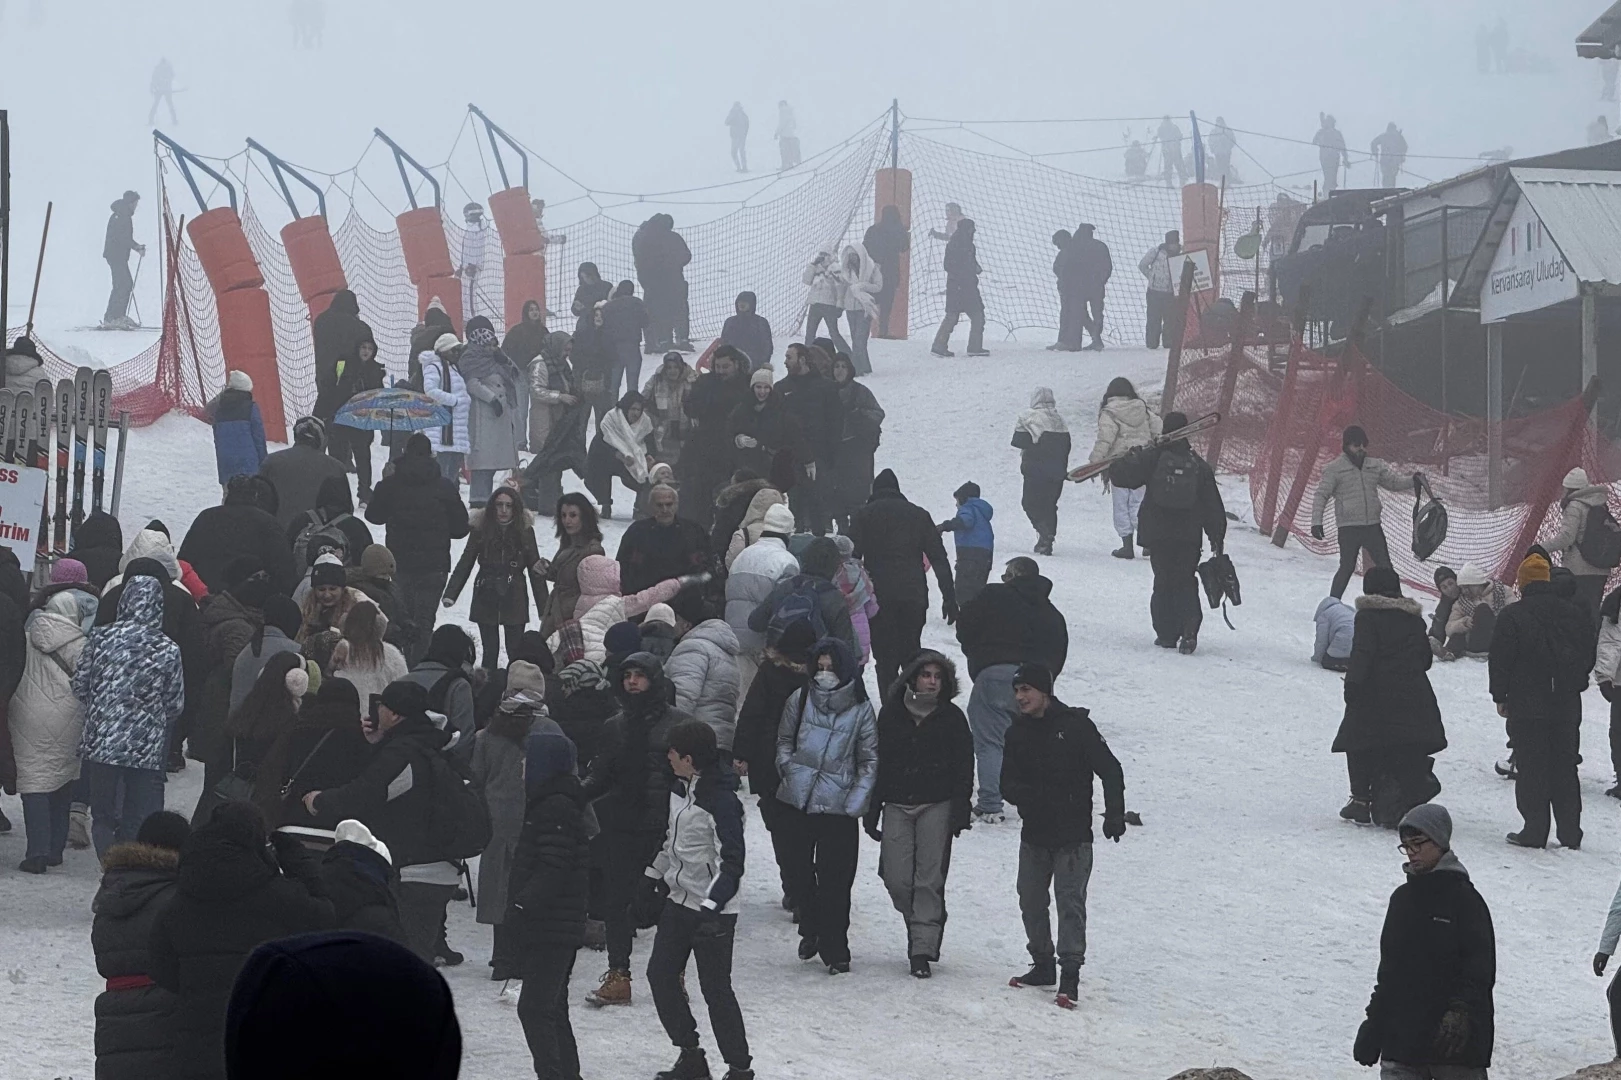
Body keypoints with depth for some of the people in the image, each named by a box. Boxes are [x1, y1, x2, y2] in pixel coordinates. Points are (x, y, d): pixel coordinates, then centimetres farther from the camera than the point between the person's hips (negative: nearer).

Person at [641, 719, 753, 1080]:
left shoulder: (721, 801, -21)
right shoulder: (680, 790, 6)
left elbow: (731, 862, -22)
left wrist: (712, 907, -28)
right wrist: (652, 881, 25)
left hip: (713, 911, -9)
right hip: (678, 900, 9)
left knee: (716, 989, -5)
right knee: (660, 974, 9)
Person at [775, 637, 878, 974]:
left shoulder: (860, 709, 1)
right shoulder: (800, 700, 7)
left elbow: (869, 760, 5)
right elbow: (784, 741, 20)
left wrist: (857, 801, -5)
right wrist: (788, 767, 2)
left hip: (838, 805, -3)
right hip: (797, 800, 3)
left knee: (834, 879, -4)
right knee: (796, 870, 5)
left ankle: (835, 949, 6)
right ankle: (811, 929, 30)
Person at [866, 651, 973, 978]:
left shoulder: (952, 718, 4)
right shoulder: (891, 714, 7)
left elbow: (964, 769, 3)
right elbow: (877, 763, 11)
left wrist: (959, 813, -6)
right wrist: (871, 812, 8)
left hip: (936, 806, -2)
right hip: (897, 805, 2)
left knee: (930, 879, -7)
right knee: (897, 879, -5)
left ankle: (922, 949, -5)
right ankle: (920, 925, 22)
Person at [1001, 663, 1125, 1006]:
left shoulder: (1075, 726, -8)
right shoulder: (1017, 734, 7)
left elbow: (1110, 770, -7)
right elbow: (1008, 784, 4)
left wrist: (1114, 815, -15)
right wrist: (1030, 796, -19)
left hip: (1073, 836, -6)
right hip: (1034, 835, 6)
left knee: (1070, 902, -9)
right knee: (1031, 901, 10)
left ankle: (1070, 972, -8)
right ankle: (1042, 965, 23)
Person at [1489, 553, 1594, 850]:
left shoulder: (1513, 615, -11)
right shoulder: (1574, 613, 5)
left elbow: (1500, 660, -9)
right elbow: (1590, 655, 13)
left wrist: (1500, 696, 2)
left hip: (1526, 704, -4)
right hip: (1567, 705, 4)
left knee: (1532, 768, 0)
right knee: (1565, 768, 11)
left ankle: (1534, 830, -1)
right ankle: (1570, 832, 10)